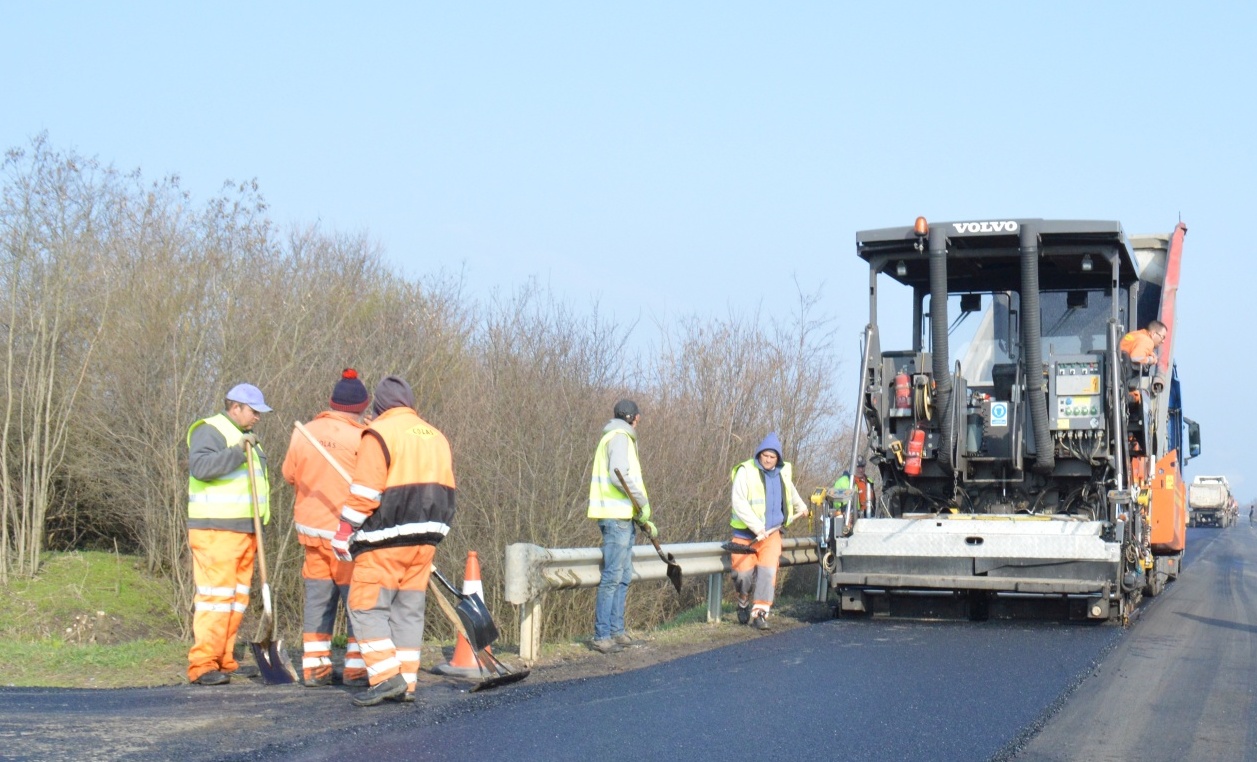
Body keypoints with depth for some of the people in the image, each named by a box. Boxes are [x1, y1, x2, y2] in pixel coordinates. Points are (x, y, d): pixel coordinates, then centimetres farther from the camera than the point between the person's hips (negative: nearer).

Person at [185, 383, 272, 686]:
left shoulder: (247, 438, 23)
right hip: (216, 532, -9)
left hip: (244, 532, 9)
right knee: (216, 594, -14)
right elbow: (200, 466, -26)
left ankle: (225, 661, 13)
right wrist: (238, 451, -28)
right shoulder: (210, 431, -7)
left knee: (237, 597, 8)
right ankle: (202, 666, -15)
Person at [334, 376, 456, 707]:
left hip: (386, 542, -7)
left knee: (366, 606, -1)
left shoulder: (380, 434, -7)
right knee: (409, 608, 11)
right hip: (426, 539, 7)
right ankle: (406, 683, 10)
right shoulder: (437, 437, 16)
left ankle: (386, 677, -11)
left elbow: (365, 492, -14)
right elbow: (446, 494, 16)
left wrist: (345, 532, -7)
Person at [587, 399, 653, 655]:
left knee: (623, 577, 14)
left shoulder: (621, 438, 23)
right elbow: (618, 476, -22)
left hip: (624, 518, 10)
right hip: (616, 517, -10)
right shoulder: (620, 437, -8)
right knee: (612, 576, -10)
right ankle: (601, 635, -10)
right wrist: (643, 501, -15)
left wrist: (644, 519, 18)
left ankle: (616, 630, 18)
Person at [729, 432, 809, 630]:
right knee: (744, 573, -5)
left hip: (771, 533, 3)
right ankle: (744, 604, 25)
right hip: (746, 533, -3)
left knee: (767, 571, -15)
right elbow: (739, 503, -18)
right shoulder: (746, 472, -11)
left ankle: (760, 612, -14)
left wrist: (800, 506, 47)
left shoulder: (783, 472, 8)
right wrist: (757, 526, -24)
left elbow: (790, 491, 33)